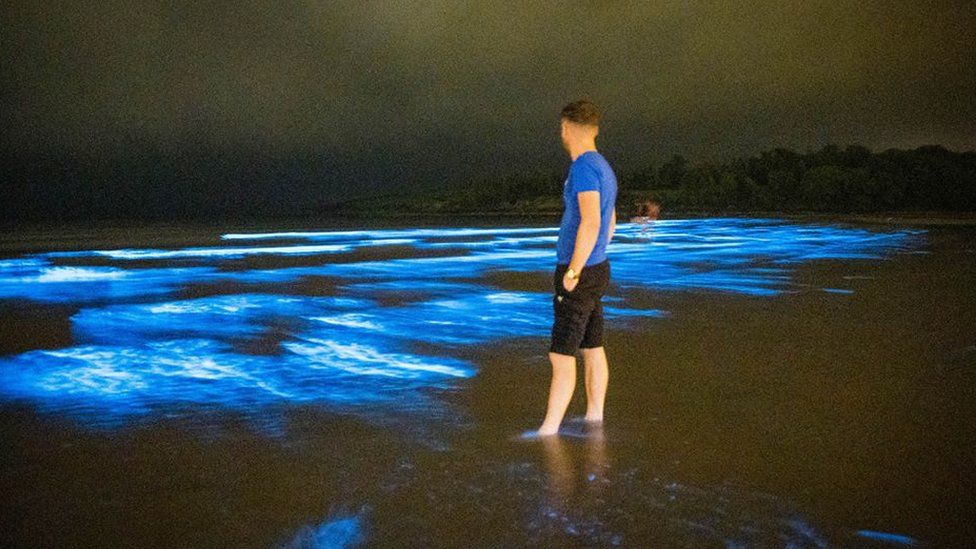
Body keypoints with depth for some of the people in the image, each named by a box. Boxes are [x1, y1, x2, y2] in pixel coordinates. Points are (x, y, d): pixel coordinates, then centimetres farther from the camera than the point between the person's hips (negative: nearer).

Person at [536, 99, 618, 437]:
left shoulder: (584, 167, -17)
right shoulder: (604, 168, 13)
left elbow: (590, 223, -27)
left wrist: (573, 272, -23)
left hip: (578, 275, -9)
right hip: (597, 270, 9)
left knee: (561, 355, -7)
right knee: (592, 349, 14)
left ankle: (549, 430, -4)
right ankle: (594, 418, 23)